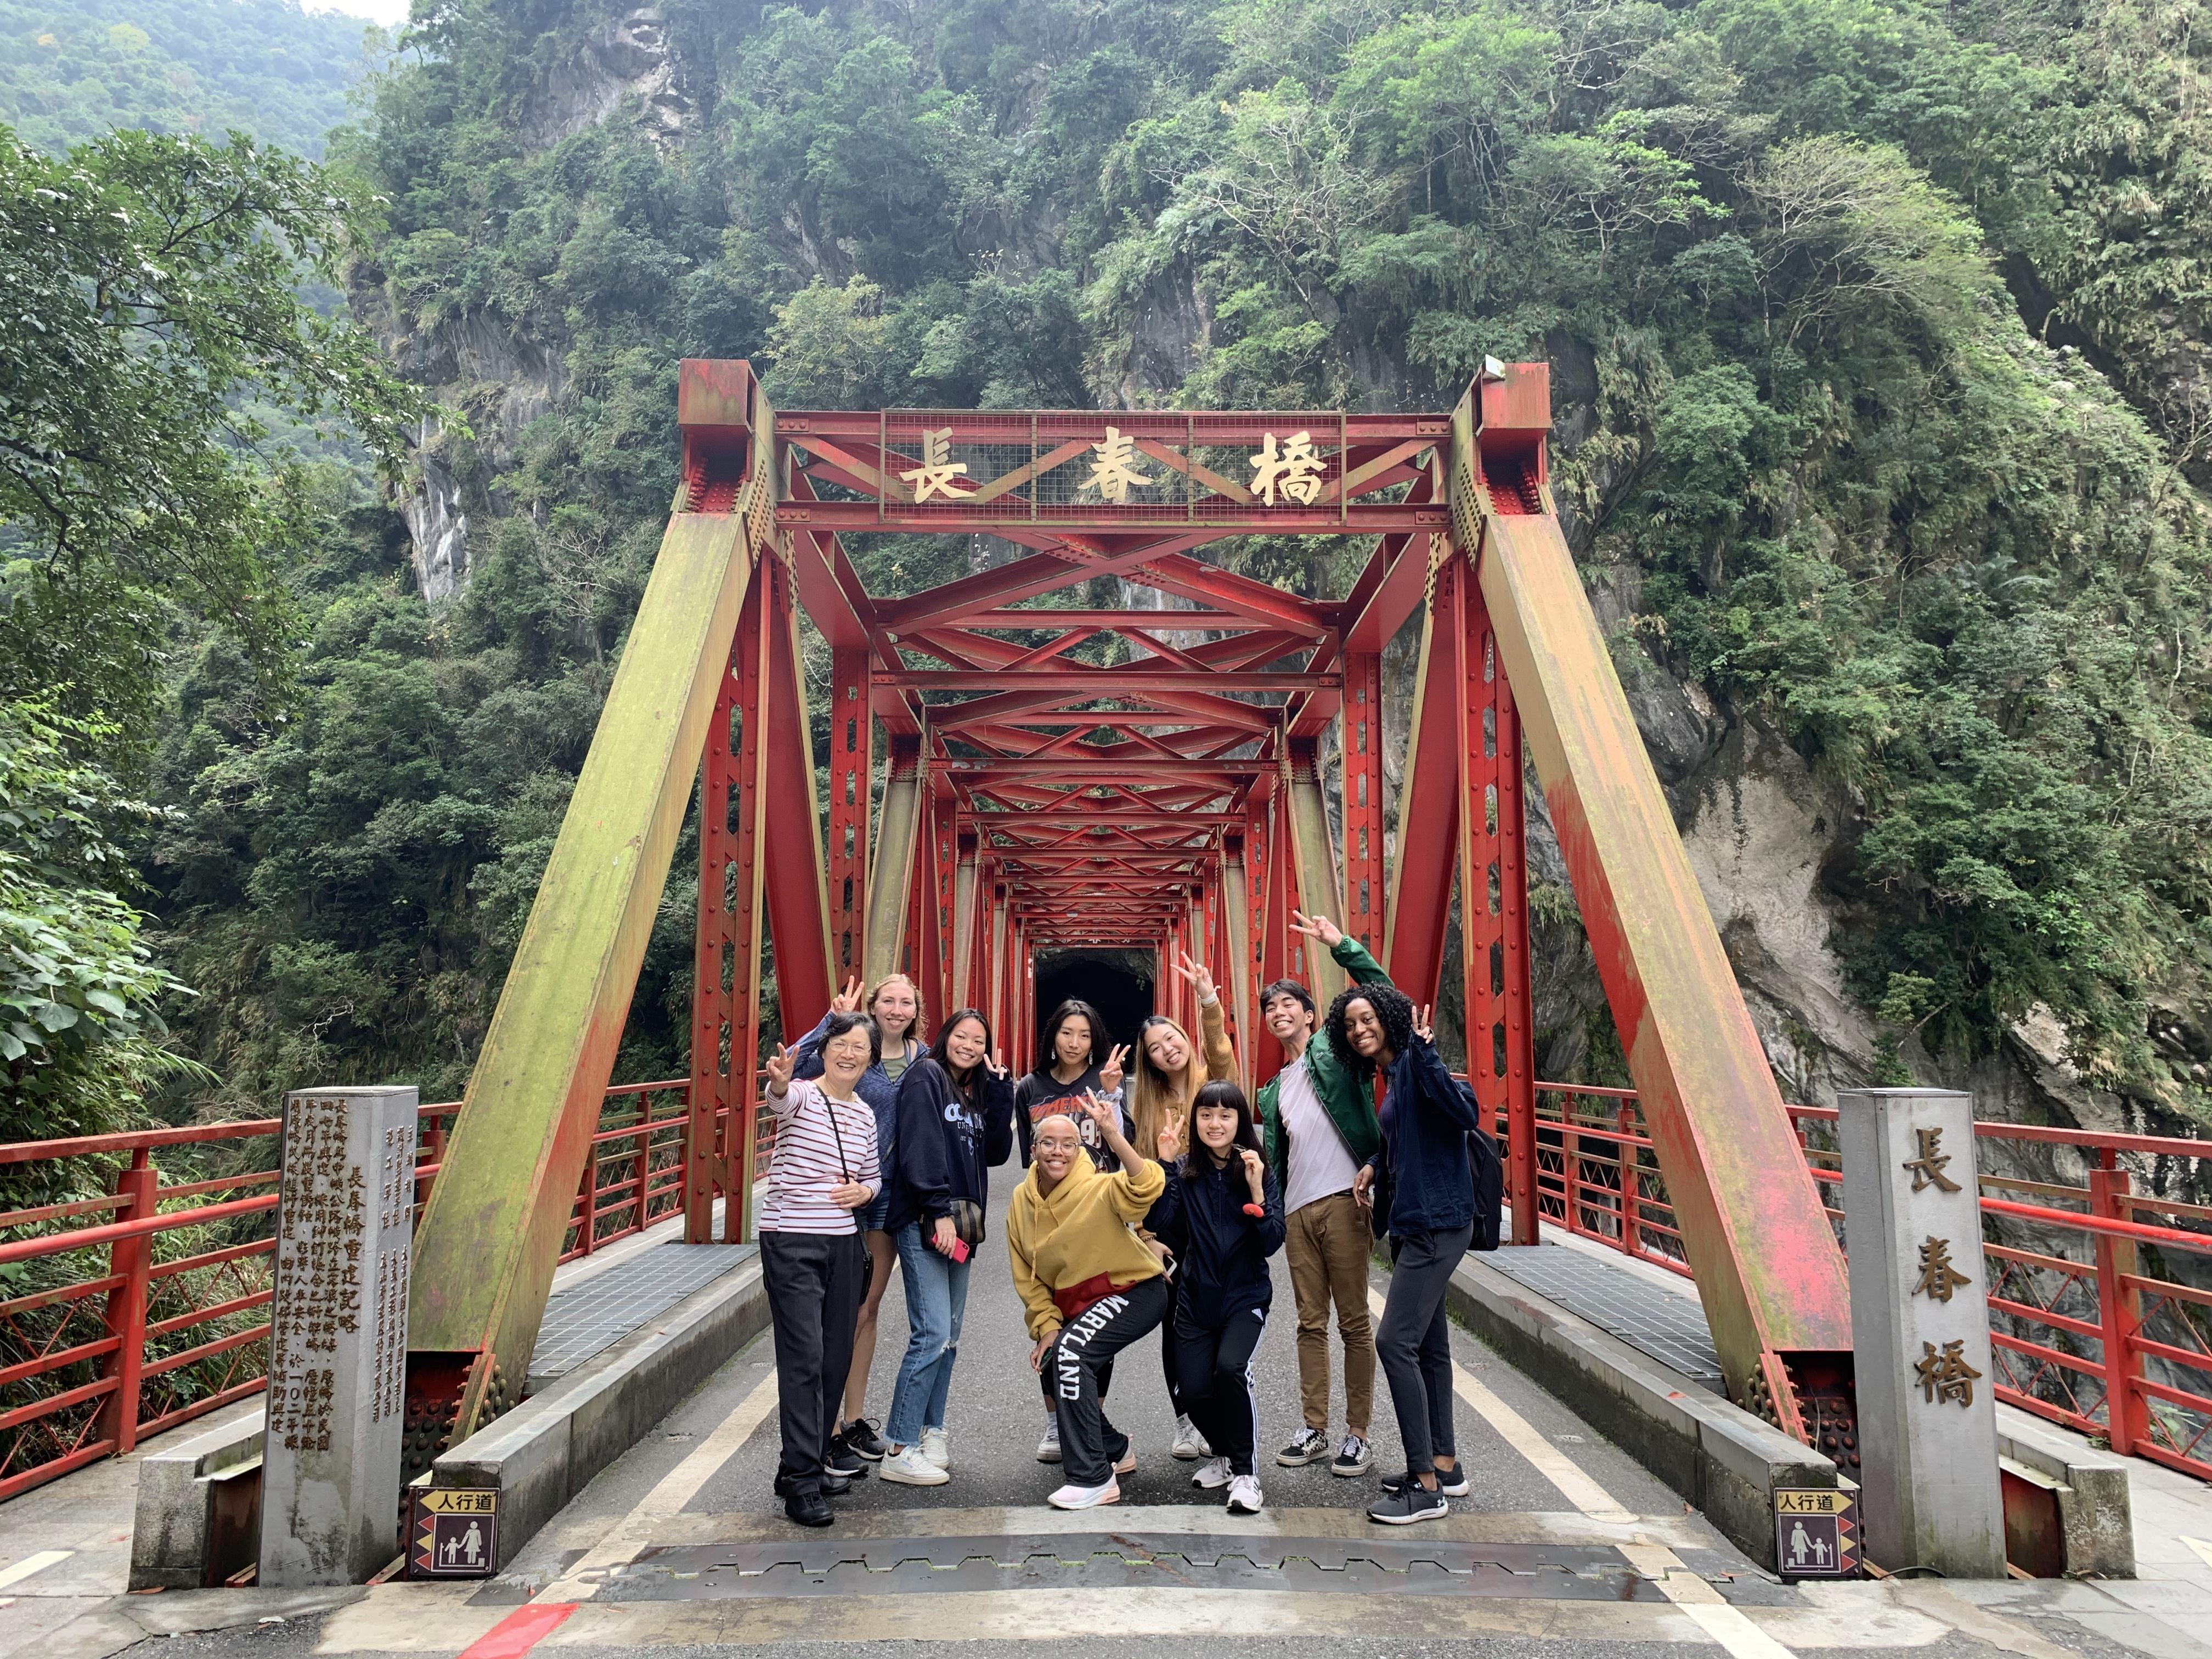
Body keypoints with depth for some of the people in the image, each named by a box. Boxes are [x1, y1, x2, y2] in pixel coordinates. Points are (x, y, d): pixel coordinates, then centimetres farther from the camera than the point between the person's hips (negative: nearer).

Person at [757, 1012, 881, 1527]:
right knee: (804, 1359, -10)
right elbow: (780, 1099, -33)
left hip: (843, 1243, 6)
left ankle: (810, 1463, 26)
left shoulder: (865, 1114, 10)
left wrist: (864, 1191, -1)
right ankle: (801, 1484, -4)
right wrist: (779, 1081, -56)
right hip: (791, 1241, -6)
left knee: (836, 1359, 10)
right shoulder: (801, 1095, -8)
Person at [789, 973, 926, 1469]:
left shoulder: (919, 1057, 7)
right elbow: (792, 1069, -24)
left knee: (870, 1306, 14)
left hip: (889, 1192, 6)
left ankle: (855, 1419, 27)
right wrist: (832, 1021, -30)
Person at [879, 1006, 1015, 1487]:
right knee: (933, 1335, -12)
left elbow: (997, 1152, 9)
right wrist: (939, 1210, -21)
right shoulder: (925, 1077, -5)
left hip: (960, 1223, 8)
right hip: (925, 1223, -8)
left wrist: (999, 1090, 2)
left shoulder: (978, 1090, 18)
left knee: (948, 1335, 11)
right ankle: (899, 1450, -5)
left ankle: (930, 1433, 21)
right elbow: (920, 1146, -15)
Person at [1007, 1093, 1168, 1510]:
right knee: (1052, 1371, 13)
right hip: (1077, 1304, 8)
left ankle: (1094, 1480, -18)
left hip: (1135, 1291, -8)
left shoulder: (1097, 1189, -22)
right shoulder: (1022, 1202, -3)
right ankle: (1116, 1450, 41)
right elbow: (1027, 1276, 4)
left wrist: (1112, 1134, -54)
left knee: (1071, 1352, -28)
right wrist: (1046, 1326, -6)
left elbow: (1148, 1186, -43)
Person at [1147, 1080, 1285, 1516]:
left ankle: (1244, 1472, -6)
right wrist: (1165, 1164, -18)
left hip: (1245, 1296, -2)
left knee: (1230, 1366, -26)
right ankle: (1224, 1454, 28)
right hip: (1196, 1296, 3)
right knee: (1193, 1390, -5)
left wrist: (1256, 1190, -23)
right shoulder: (1184, 1172, -1)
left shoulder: (1260, 1172, -6)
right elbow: (1157, 1223, -15)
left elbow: (1272, 1243, -12)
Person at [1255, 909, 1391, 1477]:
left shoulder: (1334, 1051, 3)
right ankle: (1314, 1431, 18)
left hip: (1343, 1201, -6)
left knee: (1354, 1321, 0)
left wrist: (1340, 944, -13)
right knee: (1310, 1323, 11)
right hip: (1298, 1210, 6)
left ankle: (1358, 1436, 7)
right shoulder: (1273, 1090, 21)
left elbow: (1380, 994, -8)